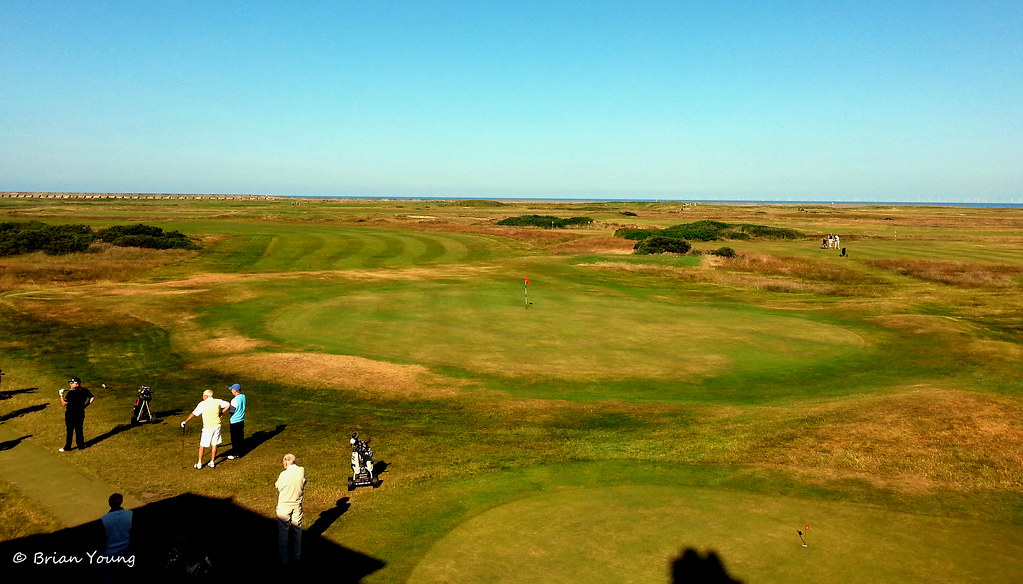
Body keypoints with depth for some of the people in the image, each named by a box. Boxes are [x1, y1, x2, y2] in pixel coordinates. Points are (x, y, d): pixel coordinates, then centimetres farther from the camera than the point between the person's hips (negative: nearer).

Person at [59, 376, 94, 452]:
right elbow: (92, 398, 5)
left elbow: (64, 404, -16)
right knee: (79, 430, 15)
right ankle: (81, 445, 22)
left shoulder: (71, 392, -19)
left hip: (70, 414, -6)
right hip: (81, 413, 6)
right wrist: (86, 405, 10)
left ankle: (67, 447, 16)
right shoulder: (84, 391, 0)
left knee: (69, 430, 6)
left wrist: (61, 395, -6)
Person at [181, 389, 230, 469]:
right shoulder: (218, 401, 1)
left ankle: (199, 463, 14)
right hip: (217, 426, 3)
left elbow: (193, 414, -7)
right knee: (214, 444, 12)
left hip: (207, 427, -3)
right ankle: (212, 462, 17)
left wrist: (185, 421, 4)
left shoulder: (202, 404, -8)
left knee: (202, 445, 10)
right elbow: (228, 405, 10)